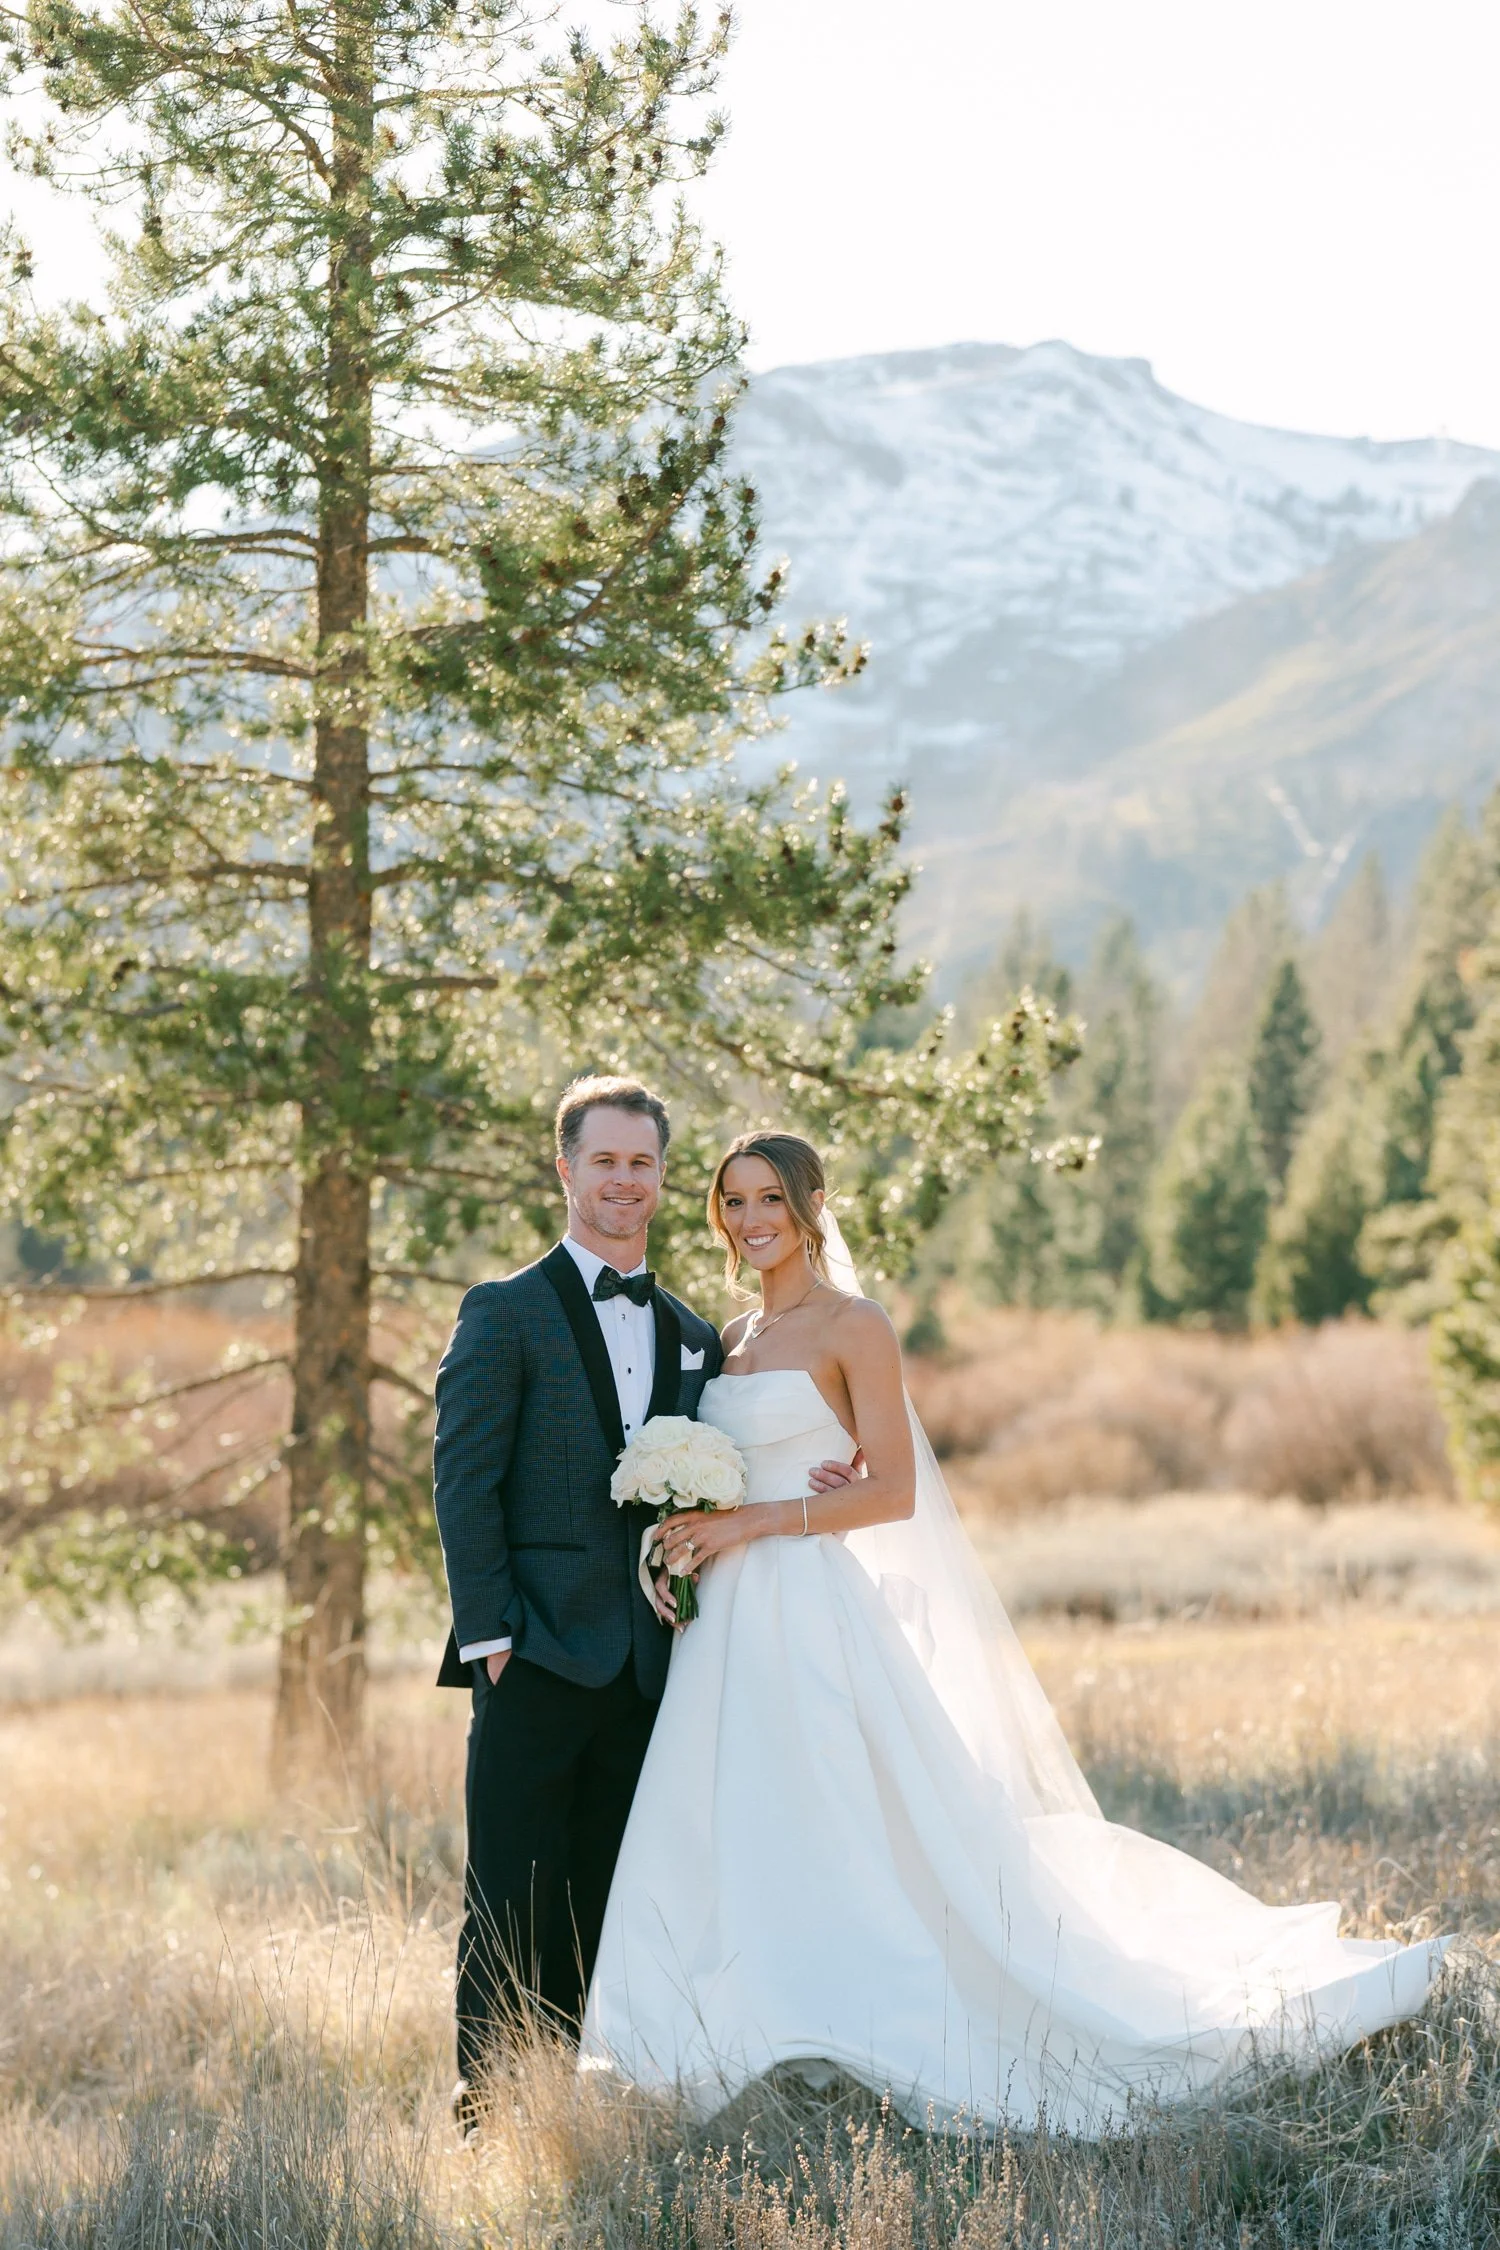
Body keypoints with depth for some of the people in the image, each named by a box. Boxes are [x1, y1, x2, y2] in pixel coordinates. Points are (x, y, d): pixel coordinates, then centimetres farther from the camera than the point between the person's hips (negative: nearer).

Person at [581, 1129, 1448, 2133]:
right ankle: (768, 2057, 9)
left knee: (848, 1843, -9)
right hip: (736, 1626, 7)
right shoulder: (731, 1338, 16)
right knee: (734, 1849, 4)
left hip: (822, 1615, -7)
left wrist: (754, 1523, -16)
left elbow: (893, 1491, -11)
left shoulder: (852, 1327, -5)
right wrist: (690, 1539, 0)